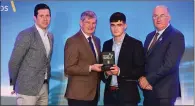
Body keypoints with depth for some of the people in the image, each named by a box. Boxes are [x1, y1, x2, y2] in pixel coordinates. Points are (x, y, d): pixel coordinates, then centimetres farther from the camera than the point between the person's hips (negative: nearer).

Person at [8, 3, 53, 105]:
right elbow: (14, 62, -11)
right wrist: (14, 84, -1)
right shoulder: (26, 35, -13)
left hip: (44, 87, 7)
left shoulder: (50, 36, 10)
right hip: (28, 88, -6)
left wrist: (46, 79, 13)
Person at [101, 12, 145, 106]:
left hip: (128, 95, -4)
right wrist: (105, 73, -7)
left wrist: (120, 71, -20)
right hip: (109, 94, 4)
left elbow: (140, 70, -8)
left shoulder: (135, 44, -4)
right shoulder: (106, 44, 11)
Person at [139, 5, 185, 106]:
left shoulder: (176, 36, -9)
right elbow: (144, 60, 13)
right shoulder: (150, 36, 15)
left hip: (164, 90, -6)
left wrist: (148, 79, -15)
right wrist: (142, 78, -5)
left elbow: (170, 64, -18)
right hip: (148, 90, 6)